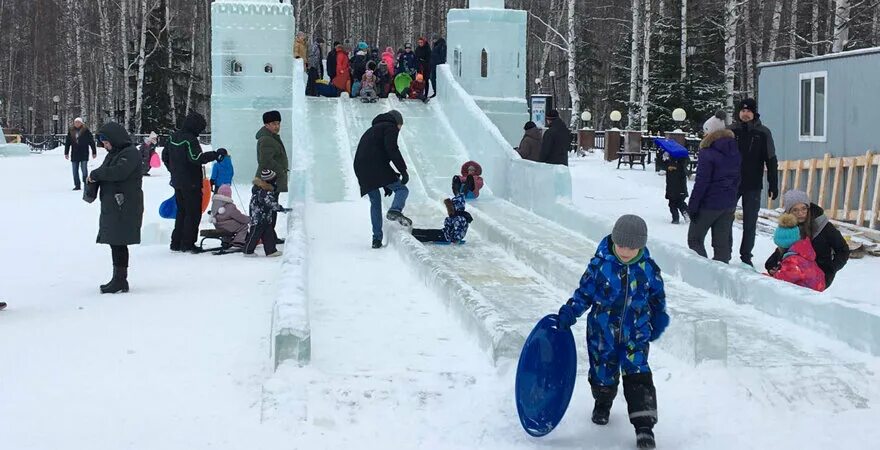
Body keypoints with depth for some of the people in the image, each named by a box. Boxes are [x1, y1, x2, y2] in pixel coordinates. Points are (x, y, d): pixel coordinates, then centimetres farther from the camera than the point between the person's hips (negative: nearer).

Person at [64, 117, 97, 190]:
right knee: (75, 171, 5)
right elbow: (67, 143, 13)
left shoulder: (86, 131, -3)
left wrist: (94, 152, -1)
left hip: (84, 154, -4)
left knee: (84, 171, -5)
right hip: (74, 154, 4)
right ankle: (77, 185, 12)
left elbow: (92, 142, 0)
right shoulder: (71, 131, 8)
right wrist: (66, 153, 12)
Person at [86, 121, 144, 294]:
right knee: (115, 242, 12)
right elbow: (104, 171, 24)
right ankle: (119, 279, 20)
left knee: (118, 243, -8)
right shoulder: (113, 154, 21)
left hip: (125, 207, -9)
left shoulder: (130, 153, -10)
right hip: (112, 207, 9)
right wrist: (94, 178, 1)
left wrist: (95, 174, -13)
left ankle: (120, 279, -3)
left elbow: (119, 172, -24)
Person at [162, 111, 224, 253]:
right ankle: (187, 244, 0)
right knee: (193, 213, 0)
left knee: (181, 212, 18)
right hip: (191, 183, -9)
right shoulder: (190, 139, -18)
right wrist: (216, 154, -24)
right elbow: (197, 158, -29)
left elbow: (165, 156, 18)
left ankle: (176, 242, 19)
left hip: (177, 182, 9)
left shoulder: (173, 137, 9)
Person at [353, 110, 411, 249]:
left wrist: (386, 185, 31)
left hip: (360, 169, 8)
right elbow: (392, 149, -11)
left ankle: (377, 239, 10)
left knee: (375, 202, 15)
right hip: (377, 167, -8)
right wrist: (403, 170, -12)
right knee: (402, 190, 0)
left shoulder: (373, 129, 35)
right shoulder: (391, 127, 8)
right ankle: (395, 210, -32)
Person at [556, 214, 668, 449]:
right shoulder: (600, 264, -12)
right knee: (603, 372, 12)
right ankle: (603, 403, 43)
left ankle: (644, 425, -5)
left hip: (635, 333, 0)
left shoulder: (648, 268, -7)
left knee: (638, 375, -8)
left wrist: (658, 323, 15)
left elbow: (657, 298, 8)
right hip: (603, 330, 0)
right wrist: (570, 311, -14)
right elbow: (584, 291, -2)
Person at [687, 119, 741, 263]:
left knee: (695, 238, 6)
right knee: (723, 240, 11)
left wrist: (692, 205, -13)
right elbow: (737, 178, 13)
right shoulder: (735, 153, 6)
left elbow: (701, 182, -17)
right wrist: (731, 195, 18)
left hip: (709, 204, -7)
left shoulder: (707, 154, -16)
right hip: (729, 205, 7)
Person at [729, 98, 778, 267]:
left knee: (750, 223, 5)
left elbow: (771, 160, 1)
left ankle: (746, 256, 15)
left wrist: (773, 185, -3)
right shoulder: (731, 131, 2)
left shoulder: (763, 133, 0)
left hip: (753, 186, -1)